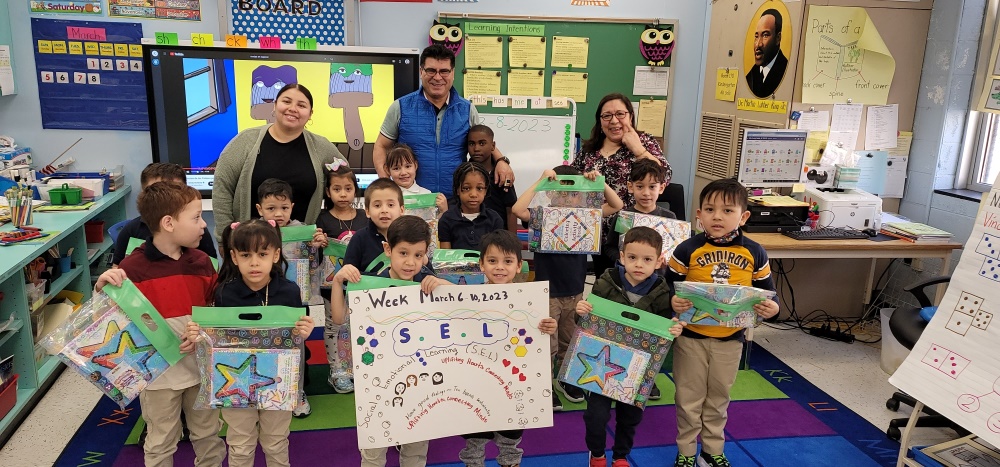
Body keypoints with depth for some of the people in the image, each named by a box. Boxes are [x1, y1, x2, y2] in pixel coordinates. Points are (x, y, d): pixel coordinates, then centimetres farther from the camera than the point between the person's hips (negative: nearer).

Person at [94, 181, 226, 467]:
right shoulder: (133, 268, -15)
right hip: (159, 372, -4)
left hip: (201, 366, 4)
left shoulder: (201, 262, -1)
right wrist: (103, 286, -27)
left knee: (208, 435, 19)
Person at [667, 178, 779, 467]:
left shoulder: (754, 253, -6)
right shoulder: (687, 250, -12)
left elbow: (766, 291, 3)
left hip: (730, 339, 2)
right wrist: (672, 302, -27)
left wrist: (771, 308, -18)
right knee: (689, 399, 11)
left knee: (718, 398, 19)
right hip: (691, 337, -2)